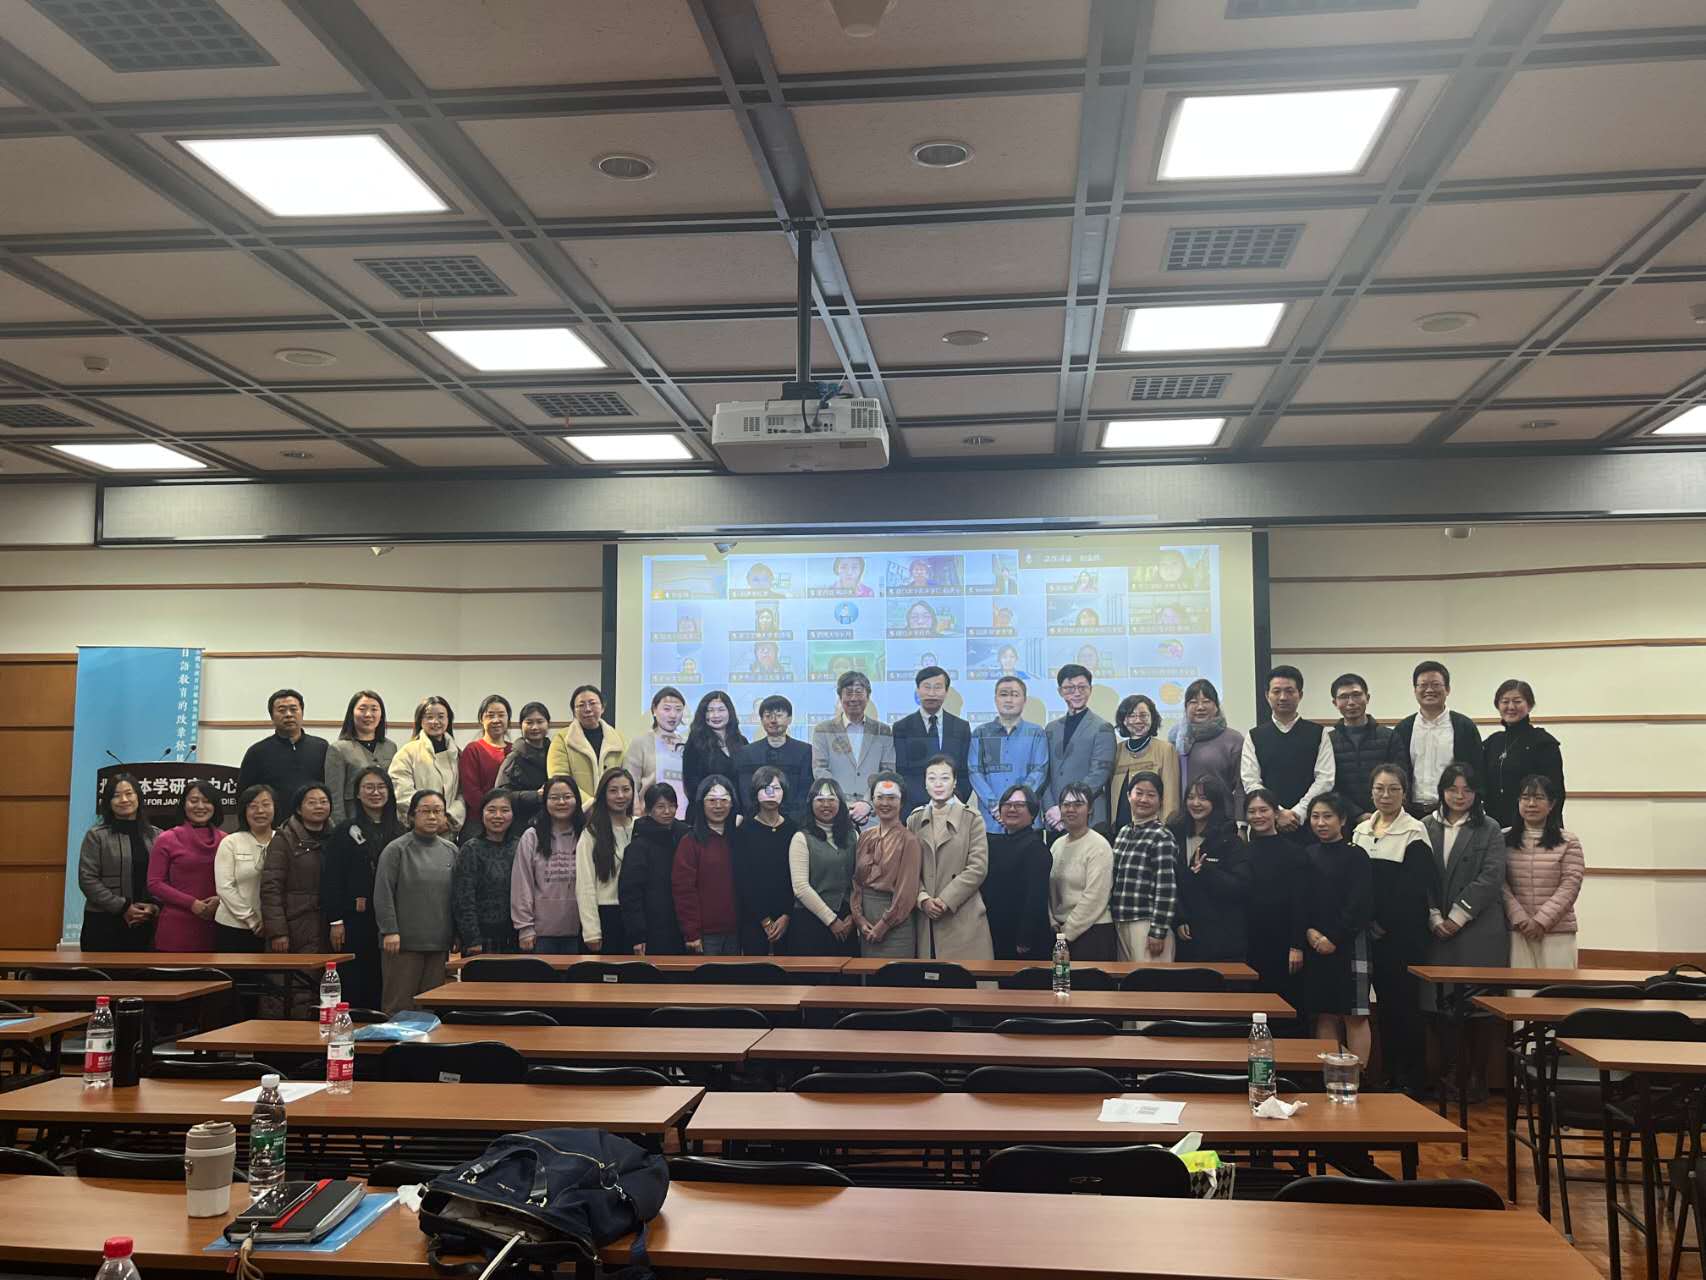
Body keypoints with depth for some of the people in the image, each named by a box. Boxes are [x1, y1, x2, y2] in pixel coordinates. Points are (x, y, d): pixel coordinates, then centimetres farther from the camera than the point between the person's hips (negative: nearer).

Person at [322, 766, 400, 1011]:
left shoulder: (399, 831, 9)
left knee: (382, 984, 5)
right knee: (353, 983, 0)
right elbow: (330, 878, -3)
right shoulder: (345, 831, 1)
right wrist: (335, 921, -9)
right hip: (355, 920, -3)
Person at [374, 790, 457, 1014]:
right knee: (399, 1005, 0)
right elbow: (383, 893, -7)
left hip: (439, 942, 4)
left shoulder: (450, 851, 11)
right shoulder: (396, 850, -2)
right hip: (404, 941, -4)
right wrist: (390, 930, -13)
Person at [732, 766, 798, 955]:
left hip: (787, 921, 1)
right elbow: (742, 881, -3)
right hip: (753, 921, -1)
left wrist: (786, 916, -8)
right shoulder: (743, 832, 1)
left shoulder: (793, 831, 5)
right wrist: (766, 921, -7)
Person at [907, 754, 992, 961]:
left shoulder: (971, 819, 1)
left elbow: (978, 867, -6)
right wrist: (923, 898, -9)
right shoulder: (915, 820, 12)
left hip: (963, 917, -3)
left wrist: (945, 900, -12)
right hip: (926, 916, 3)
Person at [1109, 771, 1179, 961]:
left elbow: (1166, 888, -14)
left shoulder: (1162, 838, -9)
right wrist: (1113, 921, 15)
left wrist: (1158, 931, -16)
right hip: (1120, 923, 7)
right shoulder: (1123, 832, 12)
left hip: (1147, 924, -7)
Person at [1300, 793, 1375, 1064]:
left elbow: (1361, 906, -9)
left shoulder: (1355, 856, -3)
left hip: (1348, 943, -4)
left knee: (1355, 1015, -1)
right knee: (1324, 1015, 6)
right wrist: (1309, 931, -7)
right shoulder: (1307, 855, 10)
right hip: (1315, 946, 4)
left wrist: (1334, 938, -12)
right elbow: (1299, 900, 8)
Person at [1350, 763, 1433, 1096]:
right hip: (1371, 932, 5)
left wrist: (1385, 923, -14)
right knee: (1384, 1002, 10)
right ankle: (1390, 1076, 18)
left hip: (1403, 934, -5)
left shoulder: (1414, 832, -5)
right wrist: (1366, 922, -1)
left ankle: (1413, 1079, 8)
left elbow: (1415, 888, -12)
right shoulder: (1361, 830, 12)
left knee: (1404, 1002, -2)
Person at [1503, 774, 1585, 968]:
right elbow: (1501, 885, 1)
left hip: (1557, 932, -1)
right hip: (1516, 932, 1)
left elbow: (1569, 887, -3)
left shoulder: (1568, 843, 3)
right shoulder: (1505, 840, 6)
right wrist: (1520, 919, -10)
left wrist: (1541, 921, -10)